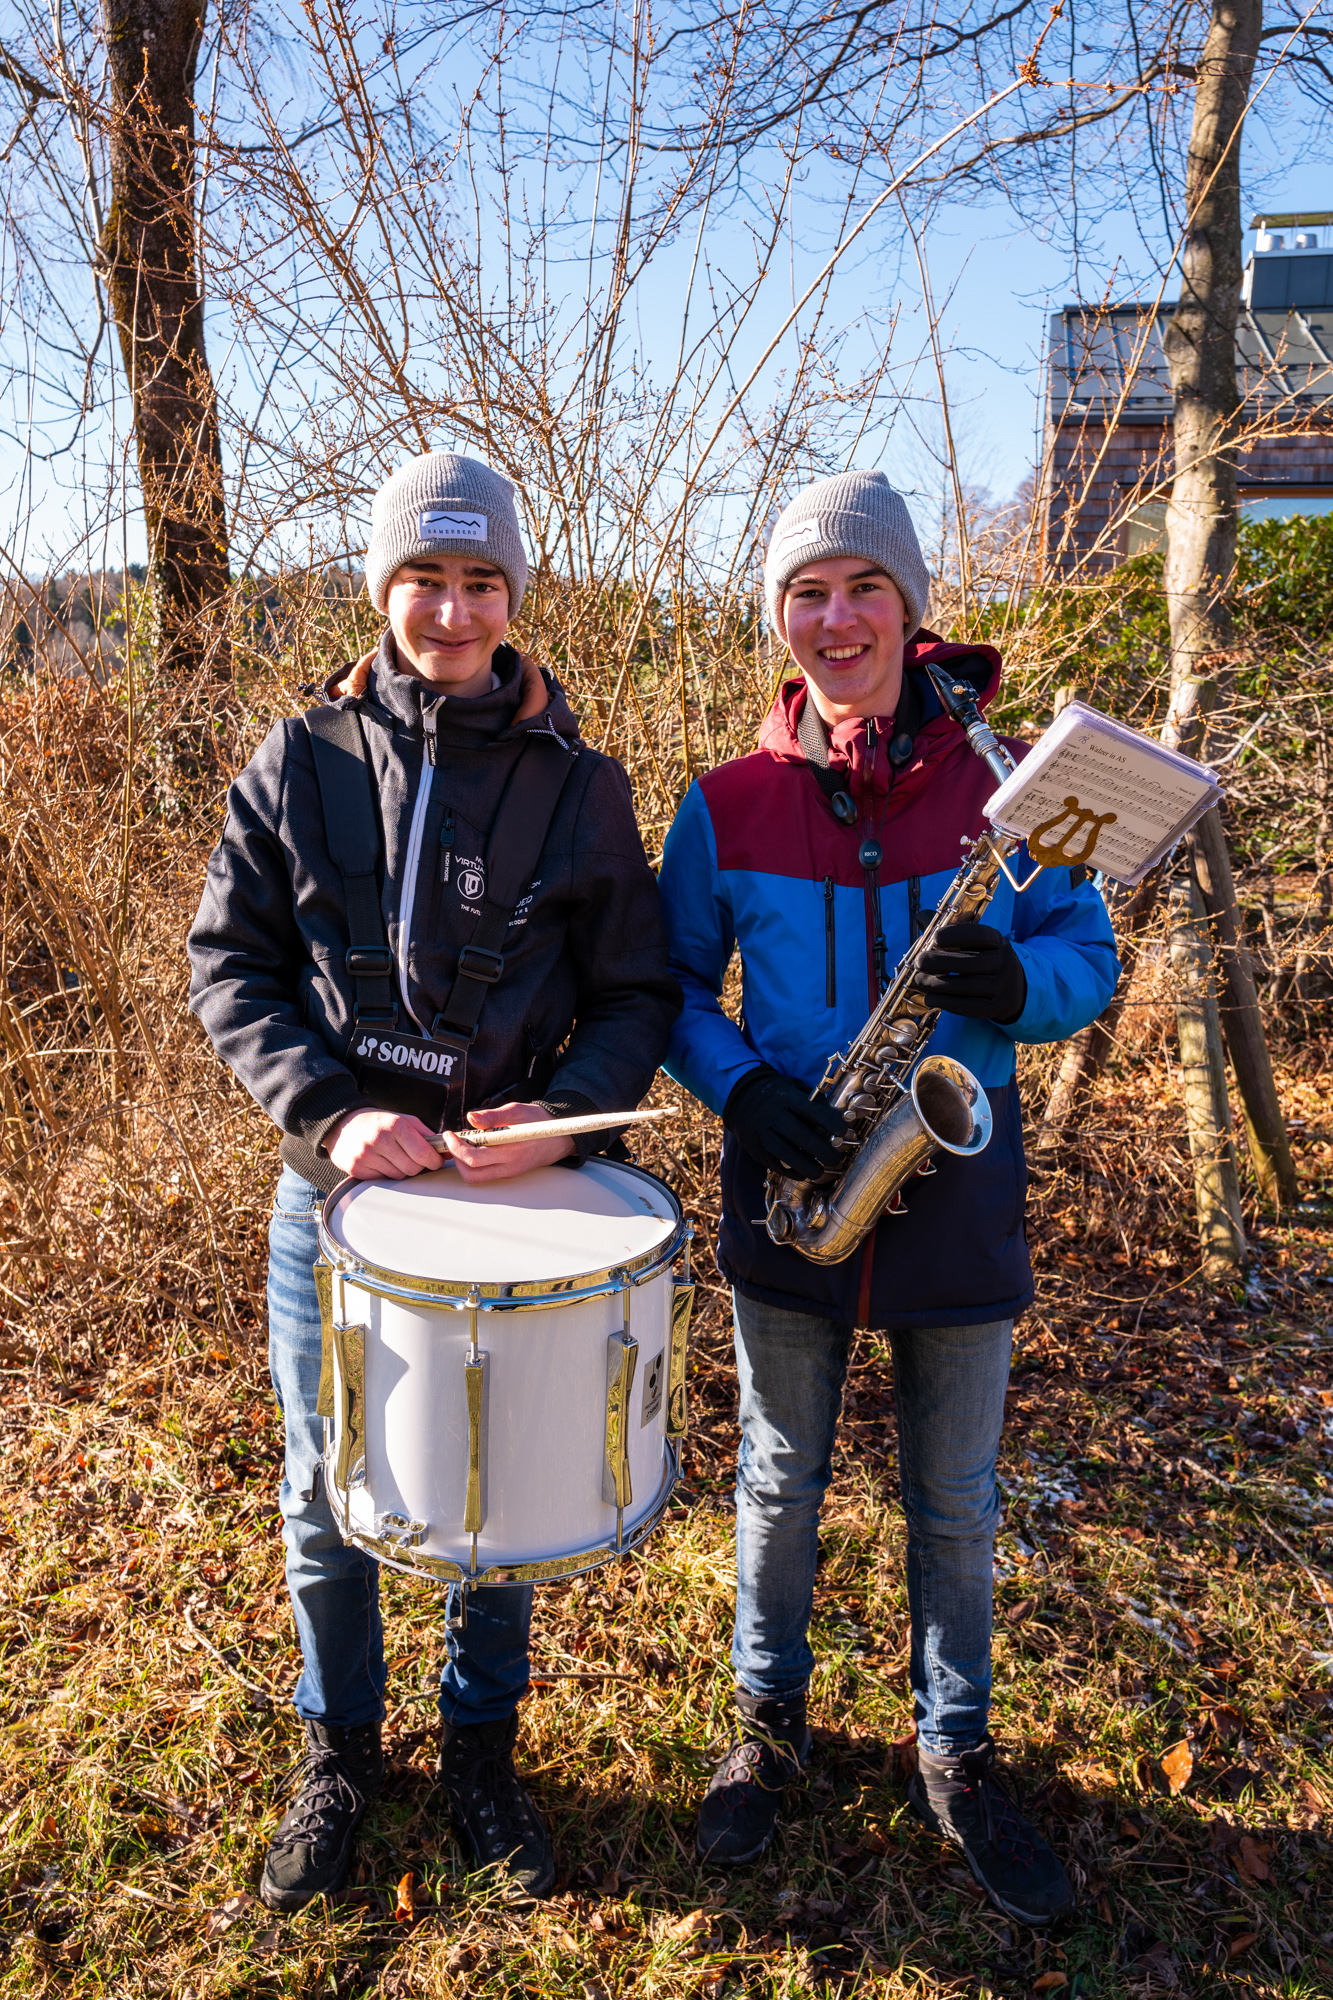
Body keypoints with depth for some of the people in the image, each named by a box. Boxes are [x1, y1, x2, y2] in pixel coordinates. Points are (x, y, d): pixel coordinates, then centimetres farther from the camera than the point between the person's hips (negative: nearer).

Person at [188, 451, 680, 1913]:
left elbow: (638, 993, -1)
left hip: (515, 1193, 0)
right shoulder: (300, 765, -1)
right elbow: (229, 965, -2)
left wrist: (564, 1112, -19)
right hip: (334, 1192, 1)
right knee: (324, 1493, 15)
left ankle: (481, 1746, 40)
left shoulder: (578, 786, -2)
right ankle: (339, 1751, 40)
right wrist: (329, 1108, -16)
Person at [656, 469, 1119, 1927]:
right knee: (779, 1483, 17)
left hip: (956, 1198, 0)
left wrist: (1018, 981, -22)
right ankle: (768, 1717, 42)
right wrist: (737, 1087, -14)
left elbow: (1089, 953, 1)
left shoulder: (1003, 779, -5)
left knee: (954, 1504, 16)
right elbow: (674, 984, 5)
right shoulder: (726, 804, -3)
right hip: (788, 1198, 1)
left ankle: (955, 1756, 39)